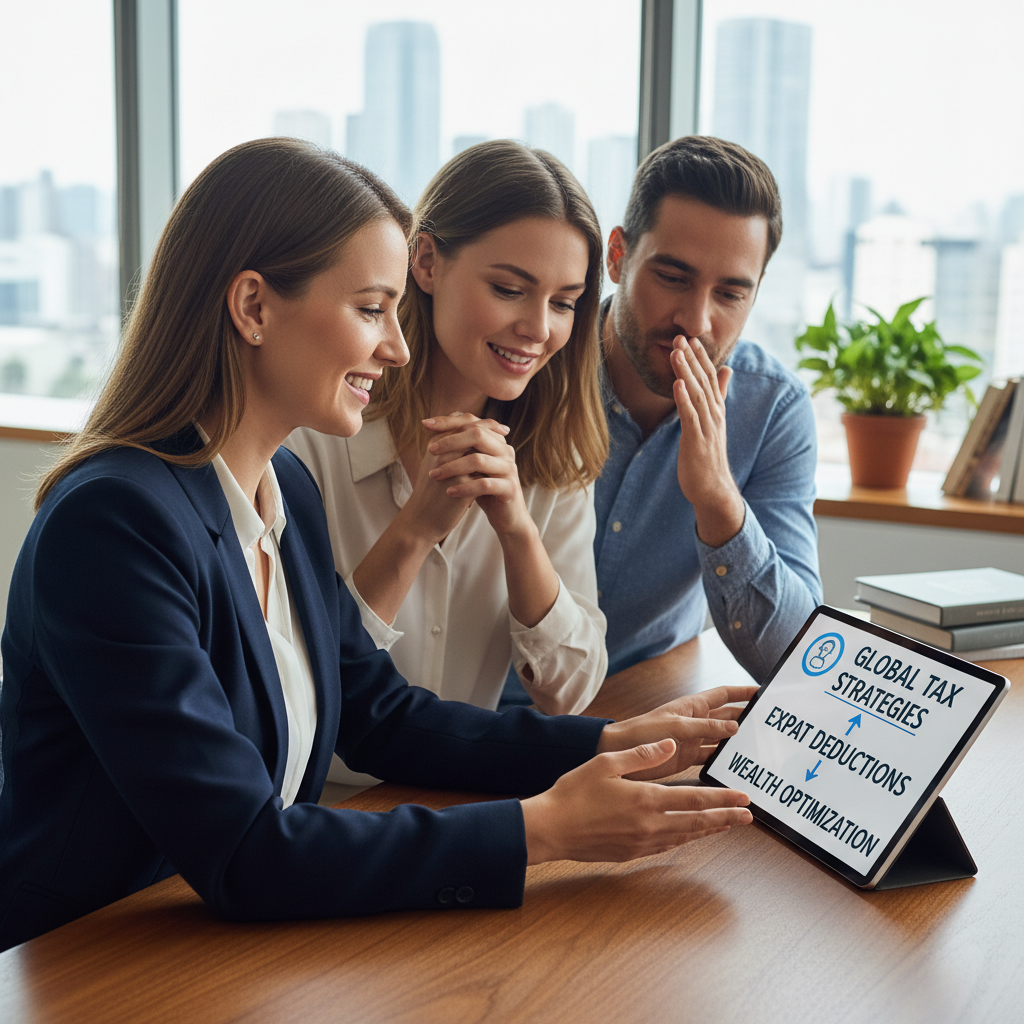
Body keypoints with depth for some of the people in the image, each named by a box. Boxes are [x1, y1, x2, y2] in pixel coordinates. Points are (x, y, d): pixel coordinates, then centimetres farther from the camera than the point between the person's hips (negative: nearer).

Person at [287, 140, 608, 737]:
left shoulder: (553, 459, 1)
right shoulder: (311, 437, -12)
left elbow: (570, 694, -2)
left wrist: (518, 530, -16)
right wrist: (416, 527, -22)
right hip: (322, 781, -2)